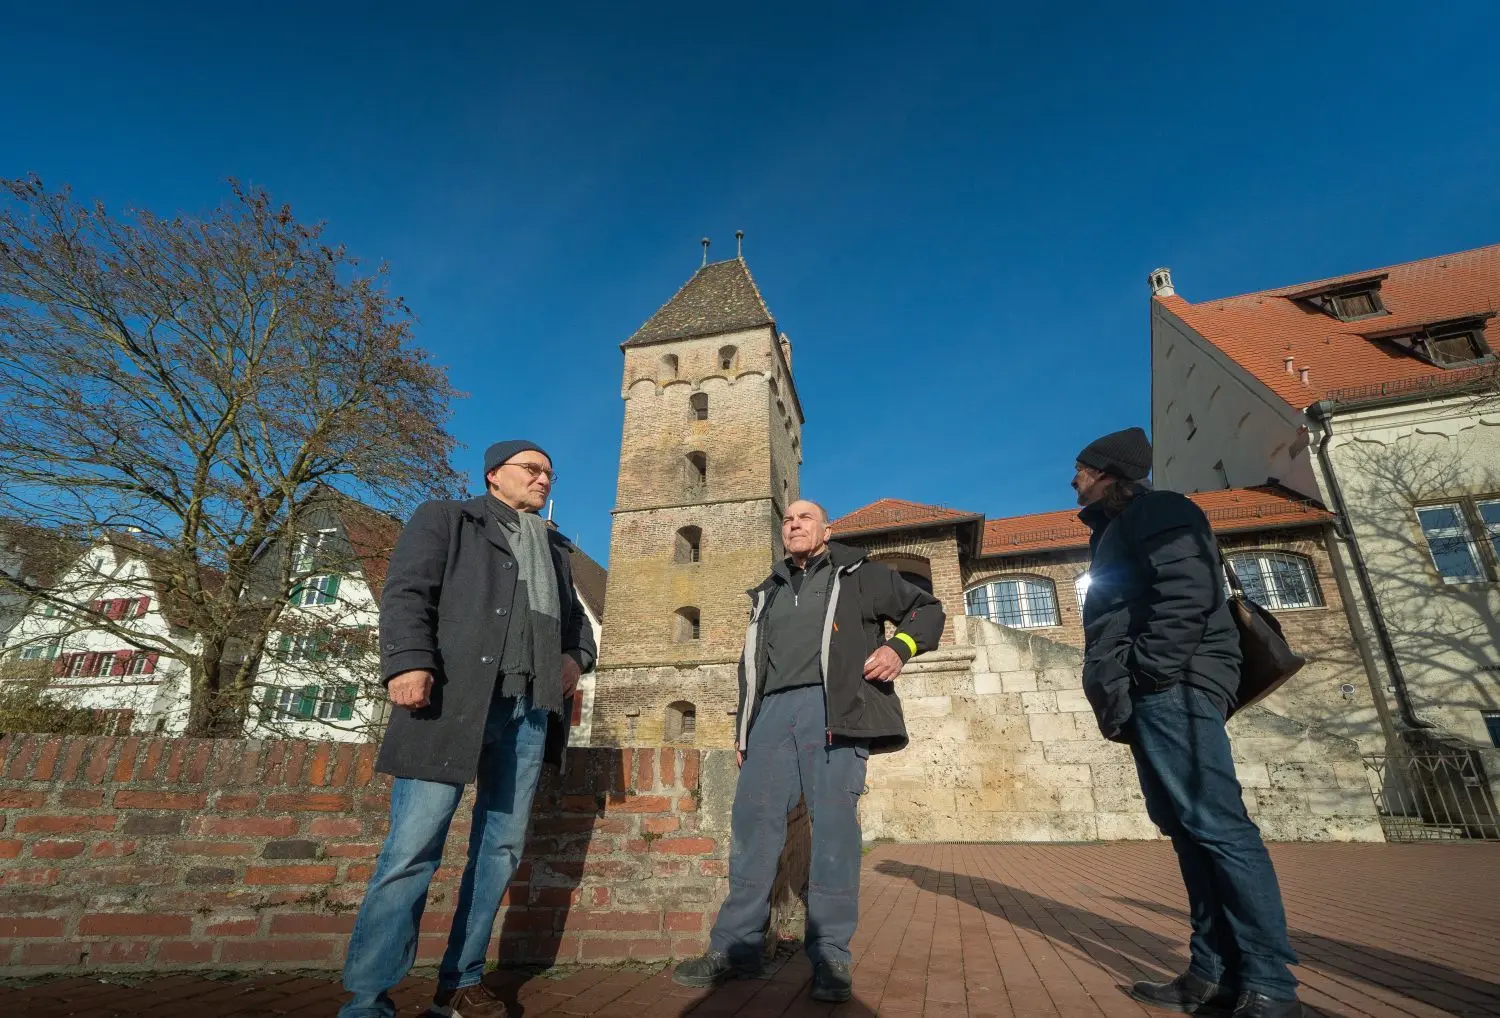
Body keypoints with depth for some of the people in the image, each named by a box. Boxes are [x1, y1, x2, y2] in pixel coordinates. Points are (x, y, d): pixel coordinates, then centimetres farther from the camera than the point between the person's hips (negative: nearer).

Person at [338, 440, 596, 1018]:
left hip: (530, 708, 6)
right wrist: (409, 661, -19)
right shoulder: (445, 520, 12)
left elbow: (575, 617, 32)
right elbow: (407, 592, -3)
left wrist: (577, 655, 10)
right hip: (454, 698, -5)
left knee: (501, 847, 8)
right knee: (414, 847, -8)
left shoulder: (554, 550, 27)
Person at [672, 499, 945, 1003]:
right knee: (752, 822, 1)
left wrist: (898, 646, -8)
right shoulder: (769, 593, 26)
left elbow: (927, 608, 12)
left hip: (832, 707, -4)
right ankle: (735, 945, 12)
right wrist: (743, 730, 20)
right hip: (773, 711, 4)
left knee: (834, 824, -5)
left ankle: (830, 953, 7)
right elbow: (750, 664, 26)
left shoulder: (858, 575, 12)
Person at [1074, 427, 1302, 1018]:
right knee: (1188, 827, 7)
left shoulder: (1158, 511, -1)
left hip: (1170, 690, -10)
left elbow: (1188, 592, -17)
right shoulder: (1119, 531, 27)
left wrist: (1147, 675, -19)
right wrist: (1120, 699, 17)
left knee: (1215, 825, -9)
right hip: (1150, 699, 10)